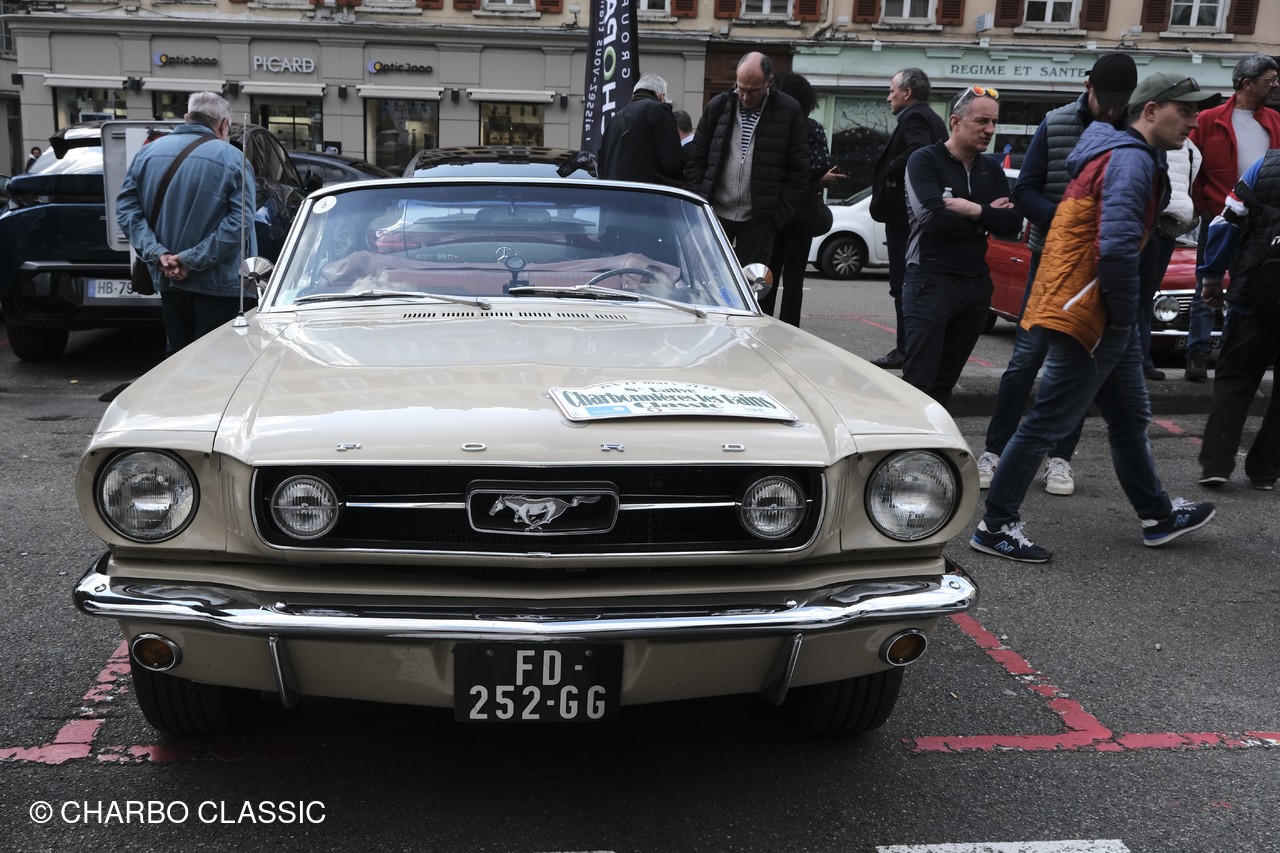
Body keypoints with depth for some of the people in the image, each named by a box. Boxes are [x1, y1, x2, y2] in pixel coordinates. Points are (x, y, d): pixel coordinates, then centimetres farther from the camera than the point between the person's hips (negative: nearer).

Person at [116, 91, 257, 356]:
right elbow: (240, 221, -18)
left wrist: (157, 254, -9)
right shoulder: (232, 159, -7)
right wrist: (192, 260, -17)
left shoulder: (148, 152, 6)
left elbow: (126, 209, 0)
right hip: (217, 285, -4)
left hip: (168, 282, 5)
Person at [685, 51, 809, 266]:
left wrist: (781, 214, -5)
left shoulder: (789, 112, 0)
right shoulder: (717, 107, 6)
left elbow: (798, 170, 1)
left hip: (758, 218, -2)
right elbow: (696, 160, 10)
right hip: (714, 212, 2)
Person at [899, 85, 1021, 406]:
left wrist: (973, 210, -13)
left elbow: (1013, 222, 2)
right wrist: (988, 216, -5)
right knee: (919, 382, -9)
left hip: (976, 284, 6)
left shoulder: (991, 168, 14)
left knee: (945, 382, 8)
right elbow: (934, 219, -18)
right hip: (931, 281, -5)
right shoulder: (925, 160, -3)